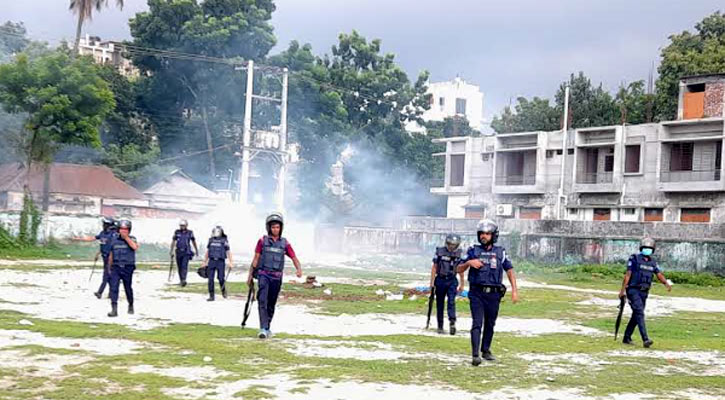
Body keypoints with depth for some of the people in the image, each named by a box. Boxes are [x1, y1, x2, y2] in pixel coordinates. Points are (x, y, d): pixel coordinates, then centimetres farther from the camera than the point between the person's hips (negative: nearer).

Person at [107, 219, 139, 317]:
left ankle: (131, 306, 33)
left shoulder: (132, 239, 1)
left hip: (127, 268, -2)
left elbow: (135, 247, -21)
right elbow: (111, 255, 16)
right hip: (116, 268, 2)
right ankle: (114, 310, -15)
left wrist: (126, 237, -18)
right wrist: (110, 267, 19)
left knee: (128, 288, 10)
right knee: (113, 288, -12)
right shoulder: (114, 240, 8)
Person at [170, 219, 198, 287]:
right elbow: (173, 241, 11)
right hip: (178, 252, 2)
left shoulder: (190, 232, 2)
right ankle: (181, 280, 22)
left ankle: (184, 280, -26)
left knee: (184, 266, -16)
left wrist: (196, 250, 22)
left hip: (186, 252, -2)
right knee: (179, 267, 8)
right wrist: (171, 250, 10)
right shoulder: (177, 232, 5)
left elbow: (193, 241, 15)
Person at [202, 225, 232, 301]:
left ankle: (223, 290, 23)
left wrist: (230, 263, -6)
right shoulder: (211, 240, 11)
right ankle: (211, 296, 3)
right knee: (210, 279, -3)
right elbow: (207, 251, 19)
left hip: (220, 262, -3)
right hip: (211, 261, 3)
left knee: (221, 278, -7)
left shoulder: (224, 240, 0)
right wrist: (205, 262, 19)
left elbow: (228, 252, 0)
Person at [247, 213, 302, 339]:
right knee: (262, 301, -17)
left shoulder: (285, 243, 7)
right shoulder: (262, 241, 3)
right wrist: (250, 275, 7)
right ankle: (263, 329, -23)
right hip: (263, 274, -2)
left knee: (271, 304, 10)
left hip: (276, 277, 2)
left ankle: (267, 328, 25)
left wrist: (299, 269, -15)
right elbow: (256, 259, 7)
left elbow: (294, 258, 5)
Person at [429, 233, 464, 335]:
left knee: (451, 301, -17)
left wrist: (461, 284, 12)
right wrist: (432, 283, -3)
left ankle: (452, 322, -23)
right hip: (440, 280, 0)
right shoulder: (440, 252, -2)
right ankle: (440, 327, 12)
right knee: (440, 304, 5)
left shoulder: (459, 254, 3)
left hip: (452, 281, 0)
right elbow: (434, 268, 1)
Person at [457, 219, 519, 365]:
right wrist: (469, 262, -15)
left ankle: (486, 351, 27)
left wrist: (514, 290, 0)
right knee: (477, 324, -11)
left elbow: (509, 270, 8)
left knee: (490, 324, 12)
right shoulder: (473, 251, 3)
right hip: (477, 294, -2)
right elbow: (459, 269, 5)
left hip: (493, 294, 2)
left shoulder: (500, 252, 5)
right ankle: (475, 355, -17)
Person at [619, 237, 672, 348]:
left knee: (636, 316, 11)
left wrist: (666, 283, -18)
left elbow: (659, 275, 2)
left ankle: (626, 338, 23)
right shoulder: (634, 259, -6)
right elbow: (627, 275, -9)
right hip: (633, 290, -7)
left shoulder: (653, 262, 11)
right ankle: (645, 339, -25)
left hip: (644, 292, 7)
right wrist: (622, 290, -13)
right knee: (640, 313, -17)